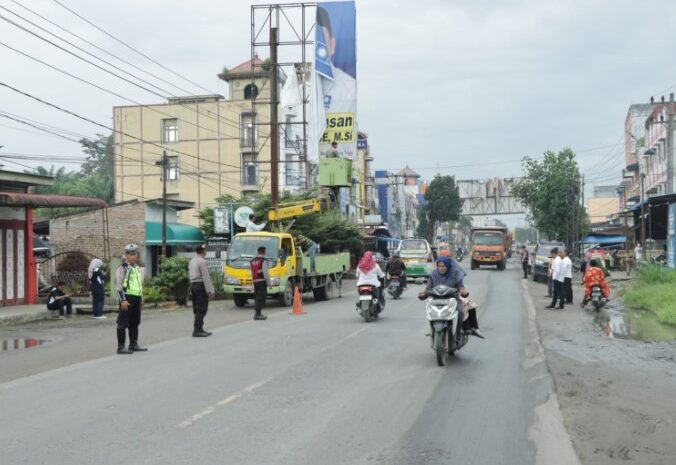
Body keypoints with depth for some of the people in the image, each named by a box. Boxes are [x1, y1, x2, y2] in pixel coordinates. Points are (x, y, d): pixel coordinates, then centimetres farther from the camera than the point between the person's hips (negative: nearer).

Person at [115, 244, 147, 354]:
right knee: (123, 323, -5)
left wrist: (141, 299, 23)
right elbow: (118, 285, -13)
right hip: (127, 298, -8)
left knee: (135, 323, 14)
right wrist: (123, 300, -19)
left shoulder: (138, 268, 17)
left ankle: (134, 344, 25)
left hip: (136, 298, 8)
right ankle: (121, 347, -2)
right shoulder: (123, 268, -7)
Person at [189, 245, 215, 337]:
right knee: (201, 309, -7)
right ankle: (197, 330, -10)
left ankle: (200, 329, 16)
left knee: (197, 309, 12)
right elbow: (206, 277, -18)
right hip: (201, 285, -9)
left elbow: (190, 274, 15)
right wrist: (210, 291, -17)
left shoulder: (191, 261, 14)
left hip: (193, 285, 9)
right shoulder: (202, 262, -13)